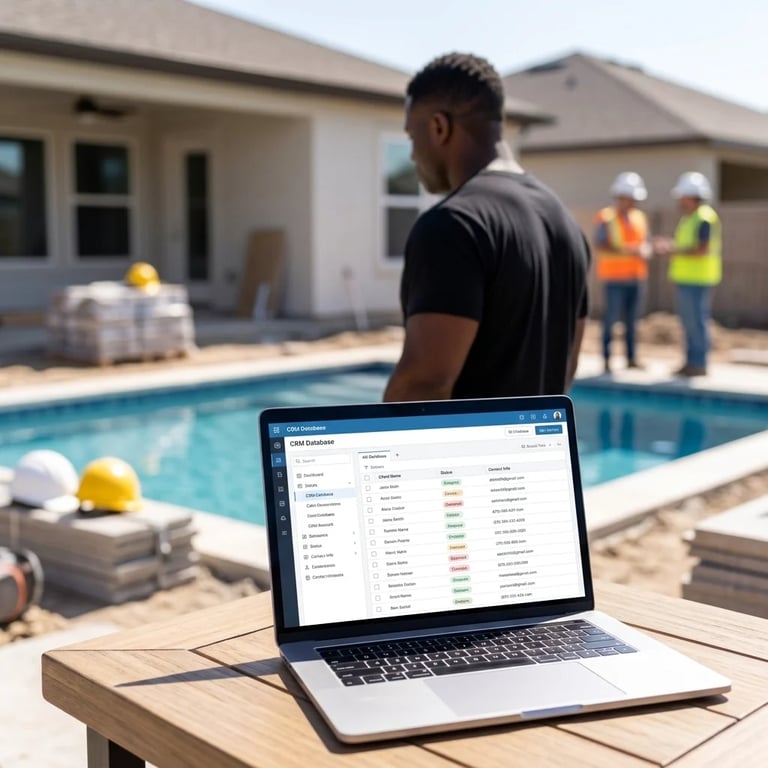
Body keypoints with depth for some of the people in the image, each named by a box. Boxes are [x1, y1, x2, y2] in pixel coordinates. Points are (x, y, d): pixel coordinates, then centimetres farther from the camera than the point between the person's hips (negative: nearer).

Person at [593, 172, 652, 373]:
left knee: (632, 319, 8)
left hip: (636, 276, 6)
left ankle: (631, 358, 13)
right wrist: (628, 251, -22)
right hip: (614, 276, -6)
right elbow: (600, 246, -16)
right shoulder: (606, 218, -7)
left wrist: (645, 251, -6)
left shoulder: (639, 217, 13)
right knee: (611, 318, -5)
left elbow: (645, 242, 18)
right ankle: (606, 359, -1)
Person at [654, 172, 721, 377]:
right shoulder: (687, 219, 17)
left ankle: (699, 364, -2)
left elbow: (703, 249, -21)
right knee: (689, 322, 12)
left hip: (697, 279, -10)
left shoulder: (704, 219, -14)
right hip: (685, 278, 10)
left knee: (697, 321, -7)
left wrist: (675, 250, -17)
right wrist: (670, 246, 10)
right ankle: (691, 362, 19)